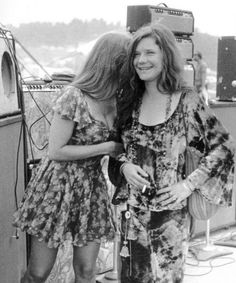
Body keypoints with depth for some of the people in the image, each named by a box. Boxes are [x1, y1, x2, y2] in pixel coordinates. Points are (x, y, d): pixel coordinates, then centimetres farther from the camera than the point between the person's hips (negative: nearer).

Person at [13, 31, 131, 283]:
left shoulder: (118, 101, 2)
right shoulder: (74, 97, -17)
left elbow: (120, 145, 10)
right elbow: (56, 151, -16)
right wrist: (106, 148, -14)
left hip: (92, 187, 5)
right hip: (58, 186, -5)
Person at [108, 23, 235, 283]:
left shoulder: (186, 101, -10)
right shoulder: (129, 100, 3)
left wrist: (188, 184, -12)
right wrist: (124, 165, -7)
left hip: (168, 211, -4)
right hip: (131, 209, 4)